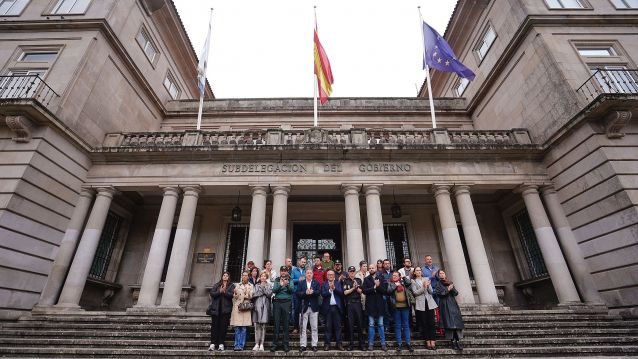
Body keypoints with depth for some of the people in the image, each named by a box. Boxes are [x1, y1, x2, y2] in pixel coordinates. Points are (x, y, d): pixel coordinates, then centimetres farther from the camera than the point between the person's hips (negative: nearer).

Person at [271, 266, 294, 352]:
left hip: (287, 302, -1)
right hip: (277, 302, 1)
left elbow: (292, 290, -4)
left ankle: (286, 344, 9)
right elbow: (274, 290, -2)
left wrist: (287, 284, -22)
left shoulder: (290, 280, 8)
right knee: (276, 323, 3)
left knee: (286, 324, 1)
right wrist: (280, 285, -19)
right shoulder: (277, 280, 10)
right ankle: (275, 344, 12)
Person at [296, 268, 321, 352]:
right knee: (303, 327, 4)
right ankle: (303, 345, 12)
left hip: (314, 307, 0)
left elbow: (319, 291, -9)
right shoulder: (301, 283, 5)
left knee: (314, 327, 6)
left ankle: (314, 345, 15)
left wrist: (312, 292, -24)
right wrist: (305, 293, -21)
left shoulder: (316, 282, 6)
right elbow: (297, 293, -6)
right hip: (304, 307, 0)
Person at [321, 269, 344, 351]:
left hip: (337, 307, 1)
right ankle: (327, 344, 13)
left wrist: (334, 288, -18)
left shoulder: (338, 283, 7)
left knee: (338, 326, 5)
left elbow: (341, 293, -6)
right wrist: (330, 290, -21)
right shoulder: (324, 284, 3)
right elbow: (323, 294, -8)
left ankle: (339, 343, 14)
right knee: (328, 326, 5)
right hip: (328, 307, -1)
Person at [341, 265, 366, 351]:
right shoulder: (345, 281, 2)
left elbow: (360, 292, 3)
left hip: (358, 303, 2)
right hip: (349, 304, -2)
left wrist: (357, 287, -15)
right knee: (350, 324, 4)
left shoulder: (359, 280, 8)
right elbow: (345, 292, -7)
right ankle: (351, 343, 13)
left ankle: (361, 343, 14)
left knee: (360, 323, 4)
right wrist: (353, 288, -15)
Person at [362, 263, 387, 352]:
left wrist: (378, 286, -20)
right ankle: (371, 344, 14)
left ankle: (383, 343, 17)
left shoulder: (381, 278, 3)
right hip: (370, 305, -1)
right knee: (371, 325, 6)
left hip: (379, 304, 1)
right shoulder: (366, 279, 1)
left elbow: (384, 290, -5)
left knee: (381, 325, 8)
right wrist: (374, 287, -16)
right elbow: (364, 291, -11)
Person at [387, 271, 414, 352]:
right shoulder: (390, 283, 5)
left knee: (406, 325, 8)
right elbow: (388, 291, -10)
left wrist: (404, 277, 0)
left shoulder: (403, 282, 10)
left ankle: (408, 343, 15)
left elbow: (409, 283, -7)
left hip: (405, 306, 1)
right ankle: (399, 344, 13)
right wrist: (395, 285, -10)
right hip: (396, 306, -1)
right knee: (398, 325, 6)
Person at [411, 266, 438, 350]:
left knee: (431, 323, -1)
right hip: (420, 304, -2)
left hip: (429, 303, 3)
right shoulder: (413, 281, 5)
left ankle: (432, 342, 2)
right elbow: (415, 292, -7)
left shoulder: (426, 279, 15)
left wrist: (428, 286, -10)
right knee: (424, 323, 1)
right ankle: (427, 342, 9)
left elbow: (431, 291, 9)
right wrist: (423, 287, -16)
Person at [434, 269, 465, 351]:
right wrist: (447, 290, -12)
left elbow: (456, 293, 8)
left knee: (456, 322, -5)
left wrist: (452, 288, -11)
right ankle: (453, 342, -3)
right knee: (449, 323, -9)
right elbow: (439, 294, -8)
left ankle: (457, 341, -1)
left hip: (453, 304, 4)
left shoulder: (450, 282, 15)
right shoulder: (438, 284, 5)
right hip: (445, 305, -4)